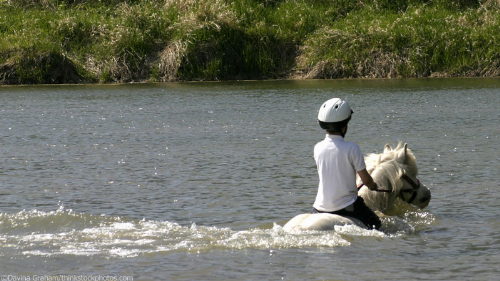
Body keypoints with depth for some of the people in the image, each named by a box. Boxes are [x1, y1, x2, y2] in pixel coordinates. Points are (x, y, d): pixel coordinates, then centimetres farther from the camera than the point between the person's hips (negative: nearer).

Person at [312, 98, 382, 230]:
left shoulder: (318, 148, 0)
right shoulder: (351, 148, -15)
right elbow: (366, 180, -10)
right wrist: (373, 185, 15)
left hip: (321, 206, 4)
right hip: (346, 206, -4)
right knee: (375, 224, 15)